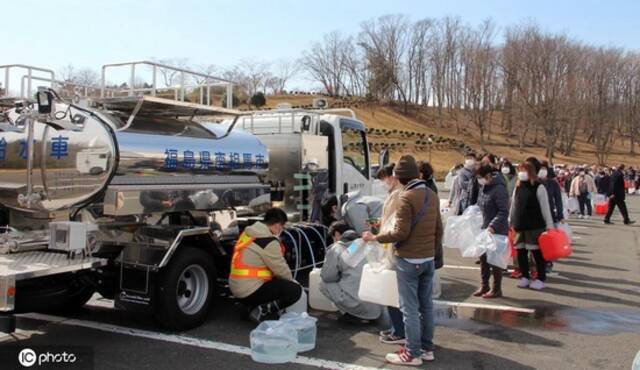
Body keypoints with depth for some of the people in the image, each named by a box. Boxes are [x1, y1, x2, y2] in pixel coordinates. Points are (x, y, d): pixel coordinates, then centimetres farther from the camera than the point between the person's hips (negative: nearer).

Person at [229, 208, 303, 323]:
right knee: (295, 290, -7)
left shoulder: (248, 233, 10)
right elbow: (280, 269, -10)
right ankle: (261, 311, -8)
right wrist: (291, 280, 12)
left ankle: (255, 306, 12)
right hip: (250, 291, -9)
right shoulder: (269, 242, -18)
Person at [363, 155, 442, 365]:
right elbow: (439, 229, 14)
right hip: (428, 259, 8)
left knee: (410, 308, -1)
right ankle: (427, 348, 22)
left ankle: (413, 354, 5)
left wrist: (375, 238, -9)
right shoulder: (432, 195, 9)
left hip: (409, 260, -8)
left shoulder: (407, 197, -16)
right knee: (426, 305, 14)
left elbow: (401, 232, -19)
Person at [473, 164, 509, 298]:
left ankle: (496, 289, 16)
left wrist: (493, 226, -29)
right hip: (484, 228, 8)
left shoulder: (499, 189, -20)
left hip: (497, 231, -8)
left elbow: (503, 212, -22)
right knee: (483, 258, 15)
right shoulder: (483, 187, 7)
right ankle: (484, 286, 28)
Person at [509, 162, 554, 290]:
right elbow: (513, 206, 16)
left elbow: (545, 207, -6)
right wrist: (510, 222, 16)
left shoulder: (539, 187, -5)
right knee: (521, 252, 7)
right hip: (519, 226, 5)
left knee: (537, 252, 1)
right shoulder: (517, 188, 10)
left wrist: (549, 224, -7)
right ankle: (525, 277, 20)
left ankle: (540, 279, 12)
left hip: (535, 226, -5)